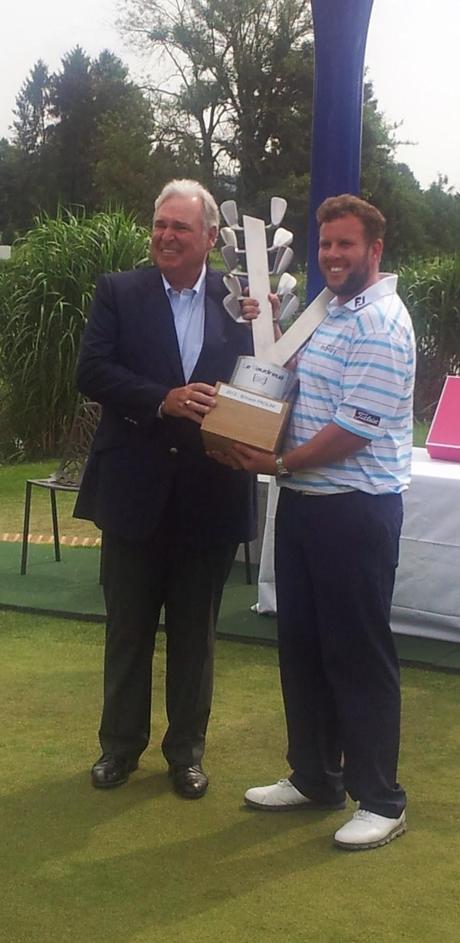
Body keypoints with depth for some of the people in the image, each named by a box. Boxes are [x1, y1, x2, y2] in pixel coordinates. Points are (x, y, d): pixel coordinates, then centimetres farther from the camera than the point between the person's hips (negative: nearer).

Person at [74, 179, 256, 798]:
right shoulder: (118, 293, 0)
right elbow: (92, 371, -10)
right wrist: (164, 401, -22)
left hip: (210, 493, 0)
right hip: (136, 489, 0)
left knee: (195, 631, 13)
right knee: (128, 626, 13)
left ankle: (187, 748, 28)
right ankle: (121, 744, 29)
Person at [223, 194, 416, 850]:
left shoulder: (382, 324, -16)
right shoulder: (330, 313, 13)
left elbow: (355, 428, -21)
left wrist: (279, 464, -12)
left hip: (357, 509, -9)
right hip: (304, 501, 9)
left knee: (359, 653, 0)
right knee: (302, 646, 15)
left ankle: (381, 801, 14)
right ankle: (314, 777, 30)